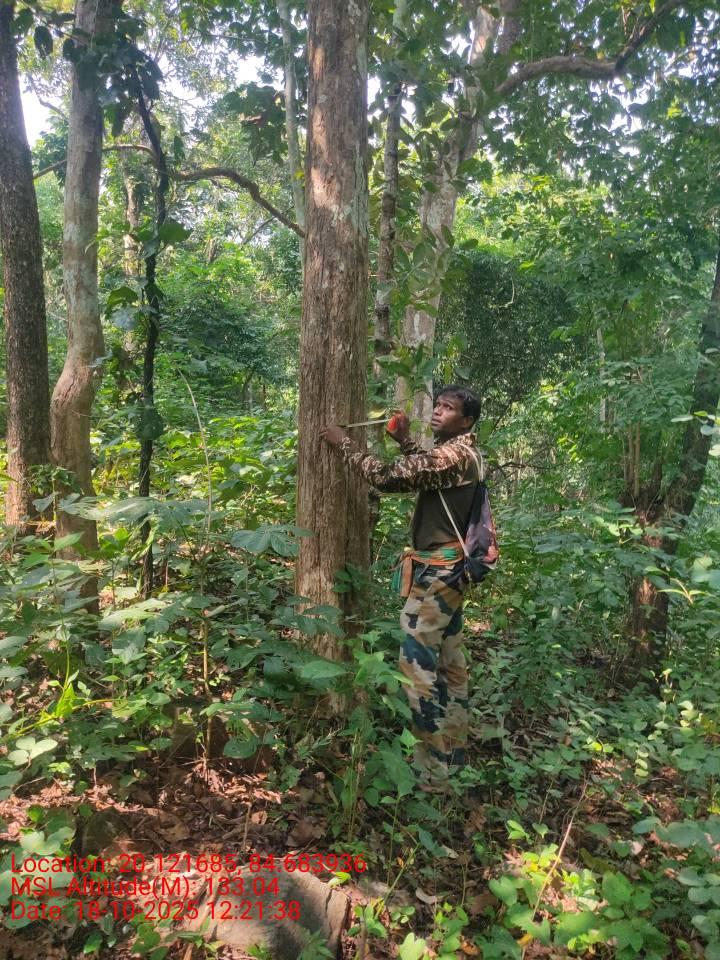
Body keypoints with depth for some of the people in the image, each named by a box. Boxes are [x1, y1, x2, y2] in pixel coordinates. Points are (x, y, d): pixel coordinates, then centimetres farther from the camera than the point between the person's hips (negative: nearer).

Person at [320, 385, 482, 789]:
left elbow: (389, 477, -23)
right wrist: (406, 441, 17)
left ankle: (433, 771, 4)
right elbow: (429, 471, 30)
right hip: (451, 569, 11)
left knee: (419, 666, -5)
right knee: (450, 663, 16)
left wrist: (345, 443, -11)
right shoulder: (462, 453, 12)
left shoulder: (454, 454, -19)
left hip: (435, 572, -11)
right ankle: (452, 754, 29)